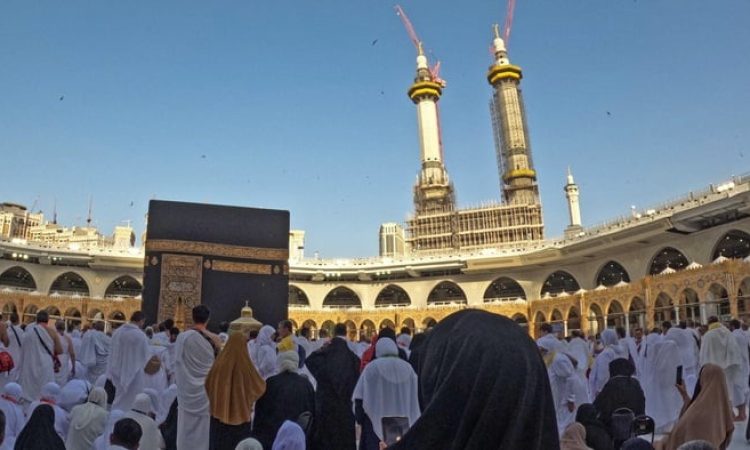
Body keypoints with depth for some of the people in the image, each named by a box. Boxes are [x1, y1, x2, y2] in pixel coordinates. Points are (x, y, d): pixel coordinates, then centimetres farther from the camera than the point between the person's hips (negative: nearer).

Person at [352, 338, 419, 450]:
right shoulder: (408, 368, 6)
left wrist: (360, 419, 4)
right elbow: (414, 398, 9)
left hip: (377, 422, -3)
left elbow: (360, 397, -8)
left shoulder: (372, 367, -6)